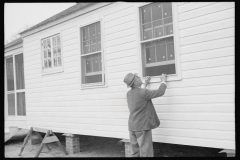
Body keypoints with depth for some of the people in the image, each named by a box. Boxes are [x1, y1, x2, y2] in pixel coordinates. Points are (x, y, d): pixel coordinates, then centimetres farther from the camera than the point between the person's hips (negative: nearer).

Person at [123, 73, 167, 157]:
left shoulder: (129, 93, 6)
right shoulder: (143, 92, -18)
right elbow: (160, 92, -10)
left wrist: (145, 85, 28)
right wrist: (163, 80, 5)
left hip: (132, 127, 8)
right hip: (142, 126, -8)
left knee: (135, 153, 13)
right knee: (146, 153, -1)